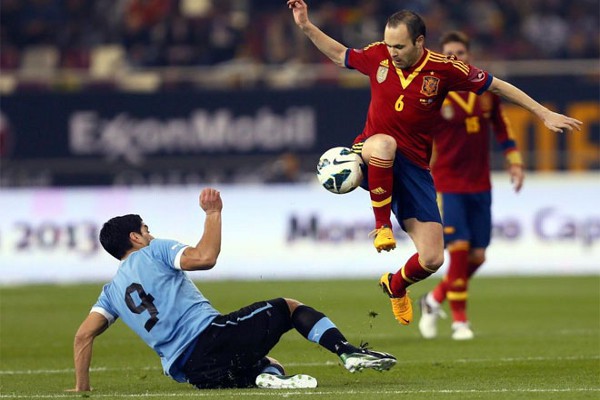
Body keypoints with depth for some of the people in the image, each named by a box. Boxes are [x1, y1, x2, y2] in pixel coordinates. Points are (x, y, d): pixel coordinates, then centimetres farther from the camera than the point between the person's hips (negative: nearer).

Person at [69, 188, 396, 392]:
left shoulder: (112, 291, 23)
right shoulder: (154, 252, 7)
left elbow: (83, 336, 13)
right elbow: (205, 257, -10)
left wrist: (82, 388, 19)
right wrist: (213, 213, 1)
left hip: (191, 371, 5)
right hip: (210, 336, -5)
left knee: (267, 365, 29)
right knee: (288, 307, 13)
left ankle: (270, 376, -10)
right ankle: (349, 352, -7)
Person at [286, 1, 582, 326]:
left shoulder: (444, 69, -11)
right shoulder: (378, 56, -6)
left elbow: (497, 86, -1)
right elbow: (339, 54, 14)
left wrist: (544, 114, 0)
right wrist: (306, 27, 4)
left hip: (413, 167, 1)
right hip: (371, 158, -1)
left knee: (432, 259, -6)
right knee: (384, 143, -42)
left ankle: (396, 286, 31)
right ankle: (382, 225, -23)